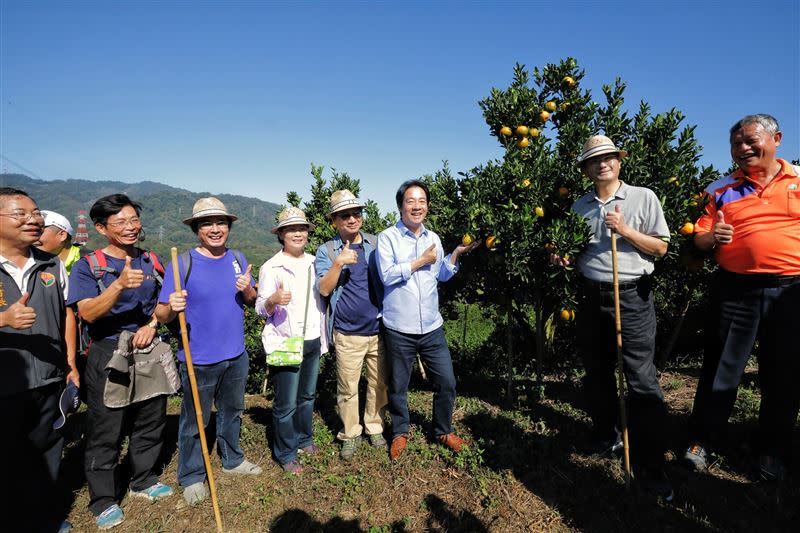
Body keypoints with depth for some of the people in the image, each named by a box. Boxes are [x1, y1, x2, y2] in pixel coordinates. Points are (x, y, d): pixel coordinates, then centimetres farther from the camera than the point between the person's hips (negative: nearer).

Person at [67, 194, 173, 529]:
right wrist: (120, 284, -34)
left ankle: (143, 481, 36)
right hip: (108, 356, -4)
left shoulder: (150, 261, 6)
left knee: (151, 422, 15)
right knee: (105, 431, 6)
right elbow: (87, 313, -18)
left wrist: (152, 325, -8)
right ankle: (103, 500, 26)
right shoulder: (88, 266, -6)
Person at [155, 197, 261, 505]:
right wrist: (172, 307, -34)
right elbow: (161, 315, -11)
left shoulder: (238, 259, 1)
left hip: (236, 356, 5)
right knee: (194, 421, 12)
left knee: (232, 412, 22)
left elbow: (252, 301, 8)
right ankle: (192, 477, 33)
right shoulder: (182, 264, -13)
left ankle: (232, 460, 43)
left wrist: (248, 290, -14)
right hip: (199, 361, -4)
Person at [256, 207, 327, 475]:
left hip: (313, 341, 5)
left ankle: (303, 439, 37)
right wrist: (273, 299, -32)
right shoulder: (271, 267, -9)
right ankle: (285, 454, 22)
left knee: (307, 395, 17)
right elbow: (260, 308, -9)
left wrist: (323, 338, 15)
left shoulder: (313, 262, 7)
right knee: (286, 403, 3)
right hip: (285, 343, -5)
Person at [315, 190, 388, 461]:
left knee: (380, 383, 11)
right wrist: (339, 262, -22)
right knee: (347, 388, 7)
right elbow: (324, 289, -8)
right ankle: (350, 434, 27)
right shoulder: (327, 251, 1)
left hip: (380, 329, 2)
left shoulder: (377, 244, 6)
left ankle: (375, 428, 31)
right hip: (348, 334, -2)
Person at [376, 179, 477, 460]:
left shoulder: (433, 238, 10)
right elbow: (387, 274, -18)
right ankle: (400, 433, 36)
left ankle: (443, 431, 35)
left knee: (447, 383, 10)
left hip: (432, 327, 4)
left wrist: (456, 253, 5)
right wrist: (421, 261, -12)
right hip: (399, 329, -4)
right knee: (398, 387, 12)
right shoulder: (388, 237, -5)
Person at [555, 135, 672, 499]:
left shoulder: (643, 198, 1)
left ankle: (649, 469, 5)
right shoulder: (579, 206, 11)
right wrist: (562, 257, -3)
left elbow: (660, 248, -1)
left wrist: (625, 230, -14)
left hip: (632, 295, -4)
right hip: (590, 295, 4)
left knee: (642, 380, -5)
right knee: (597, 373, 13)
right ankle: (606, 438, 33)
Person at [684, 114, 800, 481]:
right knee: (721, 369, 4)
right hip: (735, 289, 0)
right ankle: (702, 440, 17)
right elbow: (699, 239, 6)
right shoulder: (721, 190, 8)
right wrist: (711, 236, -16)